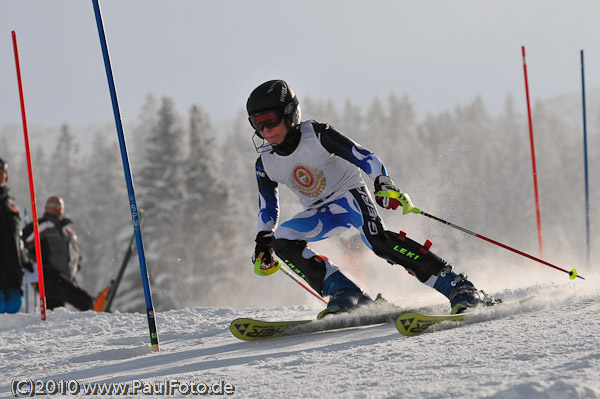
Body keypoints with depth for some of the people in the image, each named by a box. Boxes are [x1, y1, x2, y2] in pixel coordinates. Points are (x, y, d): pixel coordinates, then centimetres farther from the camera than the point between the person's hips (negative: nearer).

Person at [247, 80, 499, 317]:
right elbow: (267, 209, 11)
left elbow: (363, 157, -20)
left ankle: (458, 287, -31)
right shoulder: (266, 164, -4)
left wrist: (384, 184, -34)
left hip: (349, 195, -6)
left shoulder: (316, 135, -19)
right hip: (320, 213, 6)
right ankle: (346, 295, -22)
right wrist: (263, 244, 1)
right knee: (281, 239, -19)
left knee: (378, 241, -31)